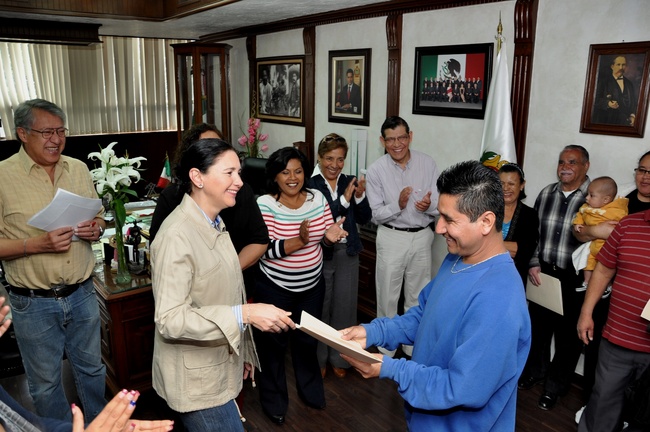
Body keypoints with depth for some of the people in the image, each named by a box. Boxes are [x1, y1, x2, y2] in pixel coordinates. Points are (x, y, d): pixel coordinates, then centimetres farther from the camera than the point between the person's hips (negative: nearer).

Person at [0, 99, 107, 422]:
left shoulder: (79, 169, 3)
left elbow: (99, 217, 13)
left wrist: (96, 228, -9)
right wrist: (38, 244, -24)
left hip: (82, 294, 4)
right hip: (33, 303, -3)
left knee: (92, 369, 20)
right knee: (45, 384, 14)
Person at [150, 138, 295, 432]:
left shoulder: (214, 223, 4)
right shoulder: (177, 236, -24)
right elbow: (169, 319, -27)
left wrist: (243, 352, 16)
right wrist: (245, 314, -32)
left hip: (220, 368, 9)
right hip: (196, 380, -8)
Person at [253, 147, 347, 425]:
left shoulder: (317, 198, -4)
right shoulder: (264, 204, -17)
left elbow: (327, 238, 2)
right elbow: (265, 249, -23)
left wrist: (330, 236, -21)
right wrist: (300, 241, -36)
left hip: (312, 287, 4)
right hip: (275, 289, -4)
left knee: (308, 340, 22)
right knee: (273, 344, 13)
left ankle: (310, 391, 46)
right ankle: (274, 401, 36)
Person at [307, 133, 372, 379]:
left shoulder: (350, 182, 1)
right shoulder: (311, 186, -10)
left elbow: (364, 219, 0)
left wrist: (359, 196, -16)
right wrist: (345, 199, -26)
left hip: (347, 254, 3)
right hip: (320, 254, -3)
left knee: (344, 307, 14)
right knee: (320, 308, 9)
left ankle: (338, 358, 32)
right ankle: (318, 358, 30)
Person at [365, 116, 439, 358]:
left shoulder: (428, 164, -5)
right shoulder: (376, 170, -9)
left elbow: (441, 204, -2)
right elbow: (376, 214, -9)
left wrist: (430, 206, -24)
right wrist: (398, 205, -27)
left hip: (422, 237, 2)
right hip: (391, 238, -2)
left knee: (418, 296, 16)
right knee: (388, 296, 11)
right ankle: (386, 349, 31)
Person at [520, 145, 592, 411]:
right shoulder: (546, 194, 4)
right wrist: (533, 264, 1)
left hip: (575, 279, -4)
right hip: (543, 274, 4)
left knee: (568, 334, 11)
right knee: (537, 324, 18)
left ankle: (555, 386, 31)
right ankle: (535, 370, 43)